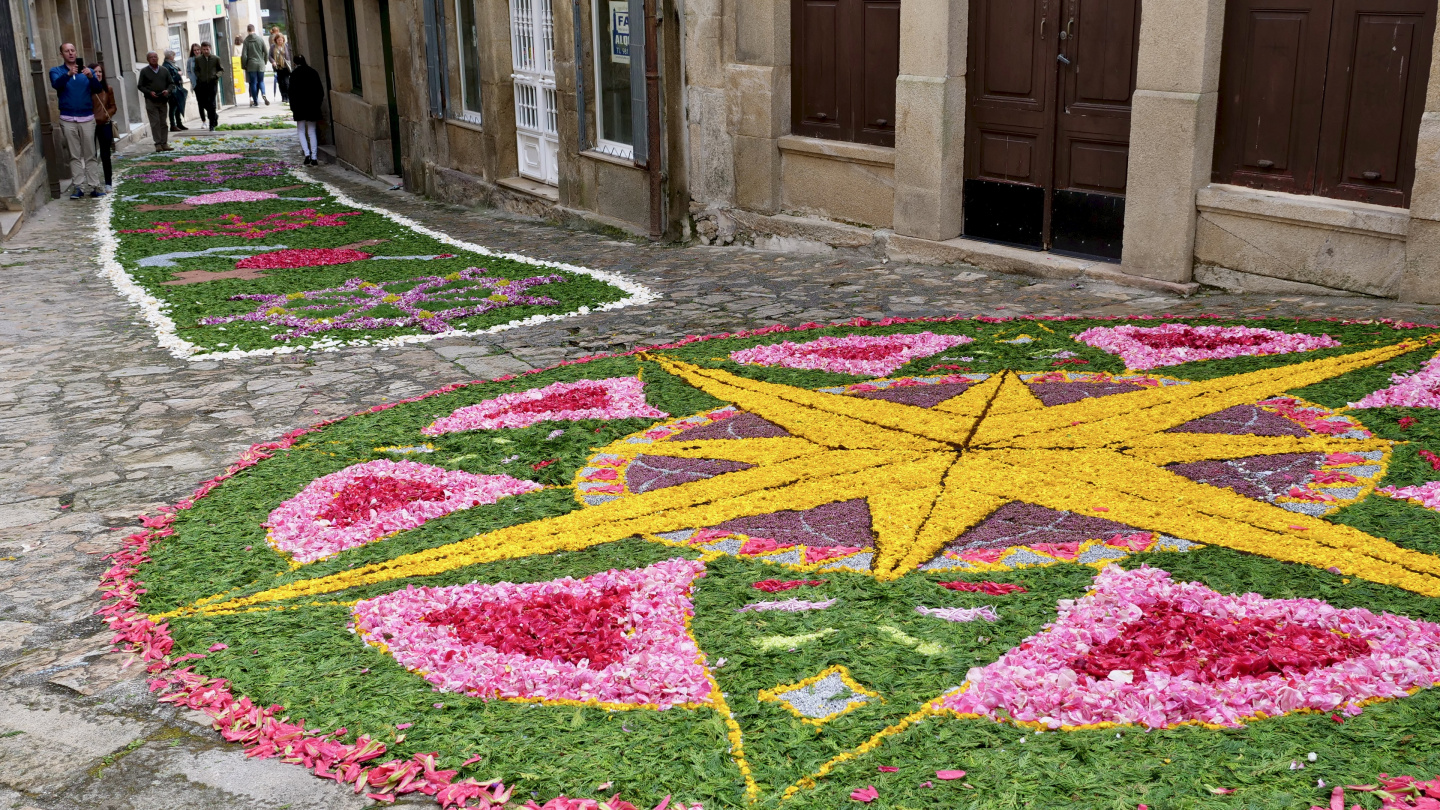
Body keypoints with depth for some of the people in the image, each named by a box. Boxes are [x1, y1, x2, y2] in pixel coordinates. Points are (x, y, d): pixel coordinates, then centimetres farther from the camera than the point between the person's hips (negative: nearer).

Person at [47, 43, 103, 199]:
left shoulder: (87, 71, 10)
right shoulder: (56, 71, 6)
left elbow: (97, 89, -5)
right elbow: (56, 84, -16)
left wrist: (91, 77, -25)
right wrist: (69, 74, -34)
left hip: (87, 118, 1)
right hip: (68, 119, -1)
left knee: (90, 155, 0)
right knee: (75, 156, -1)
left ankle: (95, 187, 0)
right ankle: (78, 187, -1)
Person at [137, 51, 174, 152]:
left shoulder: (164, 70, 10)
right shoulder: (144, 71, 3)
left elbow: (171, 84, 13)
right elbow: (140, 86, 3)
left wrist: (168, 90, -8)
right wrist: (149, 92, -13)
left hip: (163, 100, 3)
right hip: (151, 101, -3)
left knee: (164, 122, 5)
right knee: (155, 122, -6)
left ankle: (164, 143, 9)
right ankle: (158, 144, -5)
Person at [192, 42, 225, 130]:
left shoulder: (216, 58, 1)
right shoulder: (198, 59, 6)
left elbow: (222, 70, 6)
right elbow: (196, 70, 16)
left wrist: (217, 75, -12)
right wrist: (199, 77, -2)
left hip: (212, 83, -3)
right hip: (202, 84, 3)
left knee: (211, 104, -5)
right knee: (203, 103, 3)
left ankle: (212, 125, 1)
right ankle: (215, 116, 30)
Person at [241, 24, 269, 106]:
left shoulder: (246, 41, -6)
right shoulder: (260, 39, 0)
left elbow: (244, 55, -7)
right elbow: (266, 53, 3)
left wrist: (244, 66, 4)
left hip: (251, 65, -2)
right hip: (261, 65, 2)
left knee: (253, 83, 4)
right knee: (261, 81, 14)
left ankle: (255, 102, 3)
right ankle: (263, 94, -14)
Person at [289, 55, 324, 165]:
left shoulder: (294, 74, -6)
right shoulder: (314, 72, 5)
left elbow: (292, 92, -7)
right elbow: (320, 91, 6)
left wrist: (292, 107, 0)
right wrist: (318, 103, 12)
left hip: (300, 107, -3)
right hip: (313, 106, 3)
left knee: (301, 131, 8)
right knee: (312, 132, 8)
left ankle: (307, 153, -11)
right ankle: (314, 158, 2)